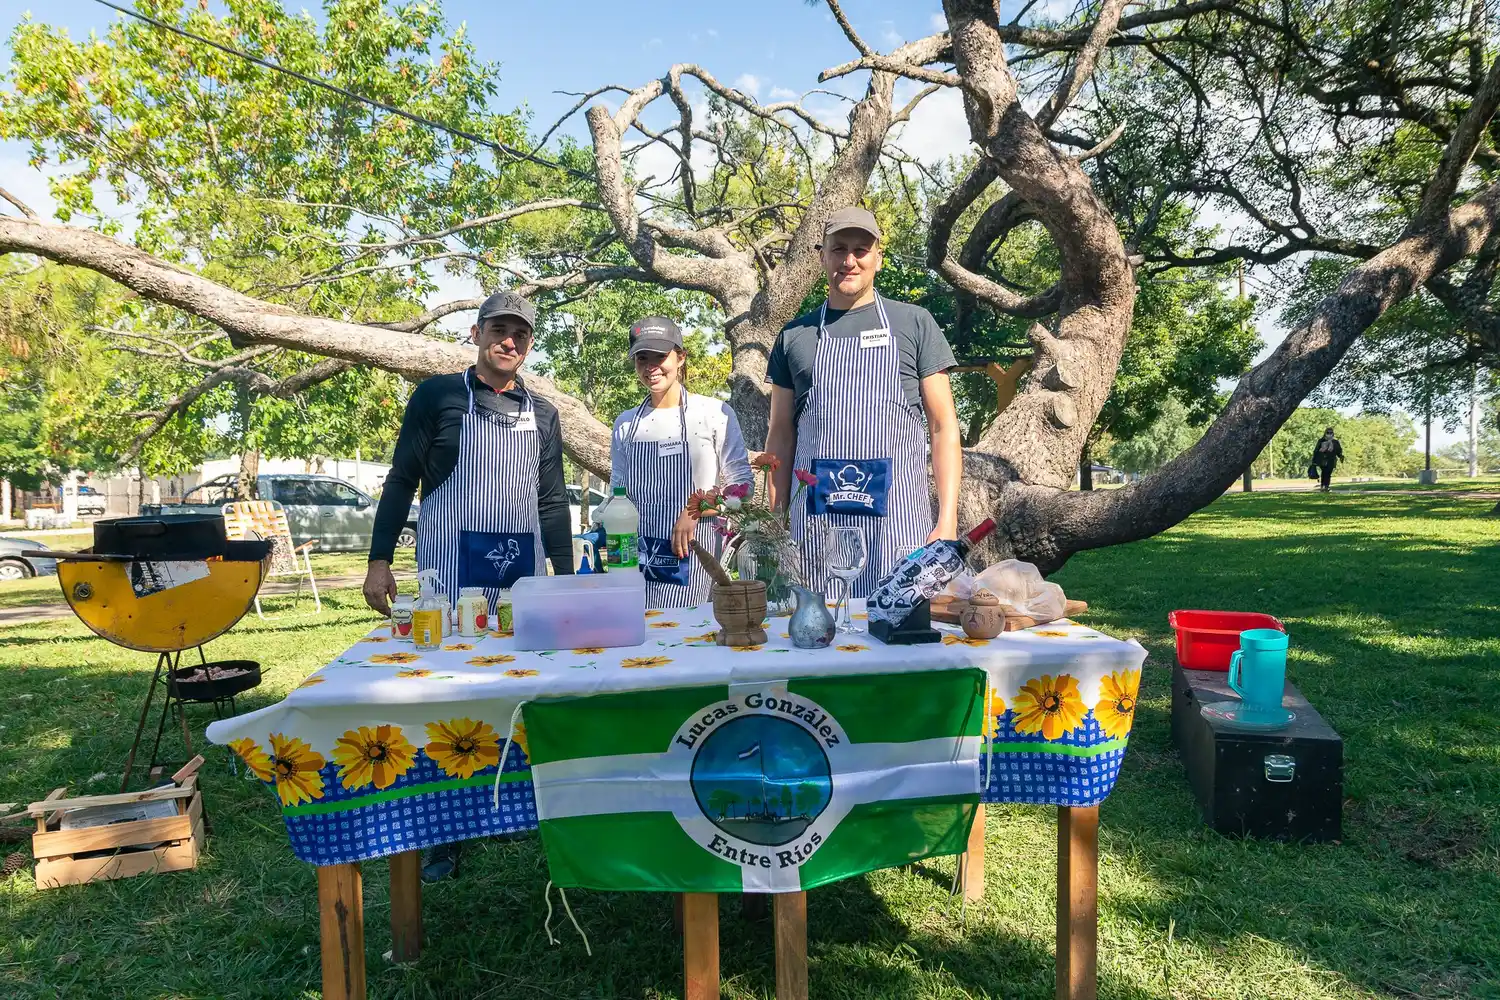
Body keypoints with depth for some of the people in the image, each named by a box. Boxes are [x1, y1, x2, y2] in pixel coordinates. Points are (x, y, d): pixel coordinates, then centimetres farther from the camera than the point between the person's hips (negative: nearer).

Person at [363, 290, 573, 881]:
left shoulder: (541, 415, 15)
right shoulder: (438, 396, 4)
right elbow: (402, 479, 3)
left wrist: (566, 576, 12)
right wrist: (380, 560, -4)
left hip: (524, 566, 4)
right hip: (453, 563, -3)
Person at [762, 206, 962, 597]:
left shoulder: (914, 323, 9)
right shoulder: (795, 335, 14)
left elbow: (943, 425, 5)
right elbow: (781, 435, 14)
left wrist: (948, 521, -4)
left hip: (897, 521, -1)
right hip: (816, 526, 1)